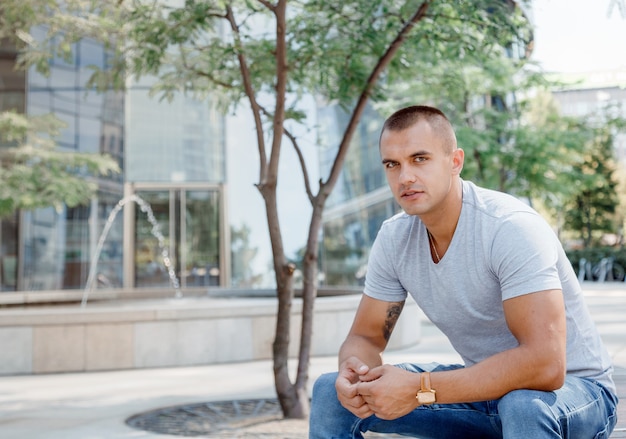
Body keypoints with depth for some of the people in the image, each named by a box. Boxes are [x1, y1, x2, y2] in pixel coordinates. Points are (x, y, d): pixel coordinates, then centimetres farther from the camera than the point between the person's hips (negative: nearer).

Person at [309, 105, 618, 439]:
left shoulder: (511, 228, -27)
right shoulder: (394, 238, -7)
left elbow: (545, 364, -35)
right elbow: (366, 337, 1)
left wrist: (421, 389, -35)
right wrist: (353, 371, -23)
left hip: (573, 386, -5)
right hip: (481, 384, 6)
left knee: (523, 406, -40)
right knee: (331, 392, -5)